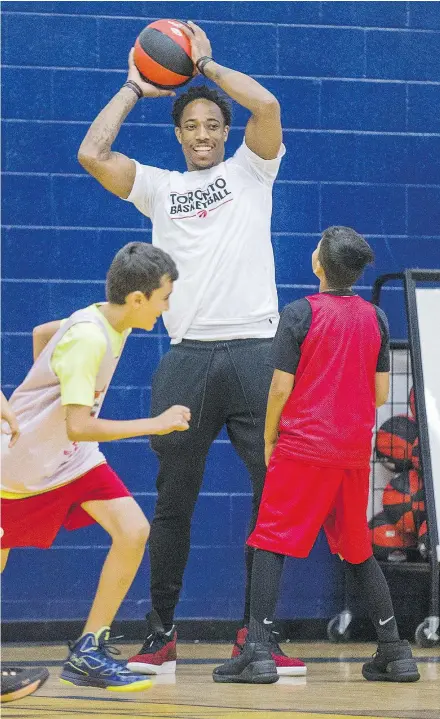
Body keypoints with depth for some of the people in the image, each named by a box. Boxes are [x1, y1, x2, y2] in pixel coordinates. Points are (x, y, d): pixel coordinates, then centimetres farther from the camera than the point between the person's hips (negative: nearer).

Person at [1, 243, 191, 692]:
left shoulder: (107, 320, -2)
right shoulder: (88, 339, -29)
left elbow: (41, 332, 16)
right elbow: (78, 426, -35)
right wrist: (155, 424, -33)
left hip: (74, 458, 8)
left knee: (133, 531, -9)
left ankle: (87, 653, -3)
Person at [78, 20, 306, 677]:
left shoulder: (251, 172, 12)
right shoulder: (158, 187, 15)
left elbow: (267, 106, -6)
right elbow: (91, 154, 2)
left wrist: (206, 64, 7)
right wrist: (134, 87, 13)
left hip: (256, 352, -1)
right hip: (188, 358, 1)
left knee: (274, 498, -3)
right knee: (173, 504, 3)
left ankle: (257, 633, 4)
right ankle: (161, 633, 9)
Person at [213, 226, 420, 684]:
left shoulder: (299, 314, -8)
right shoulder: (375, 318, 5)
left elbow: (281, 388, -9)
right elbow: (380, 393, 8)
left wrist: (269, 439, 4)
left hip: (303, 445, -5)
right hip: (355, 450, 5)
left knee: (271, 545, -2)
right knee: (357, 551, 15)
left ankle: (258, 652, -12)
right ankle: (395, 652, 13)